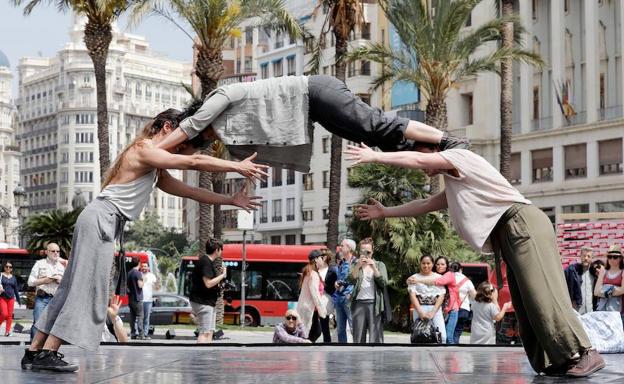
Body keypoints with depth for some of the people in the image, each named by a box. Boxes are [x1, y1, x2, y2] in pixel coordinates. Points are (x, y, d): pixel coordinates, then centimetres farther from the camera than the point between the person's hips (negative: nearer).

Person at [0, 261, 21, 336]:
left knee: (10, 315, 0)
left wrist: (18, 300, 16)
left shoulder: (13, 278, 12)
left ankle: (7, 331, 5)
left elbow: (16, 289, 15)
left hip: (11, 298, 4)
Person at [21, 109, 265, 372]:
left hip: (103, 222, 10)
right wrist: (238, 166, -12)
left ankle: (35, 351, 10)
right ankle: (48, 352, -12)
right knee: (86, 289, -11)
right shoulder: (144, 149, -8)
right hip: (100, 218, -10)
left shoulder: (156, 169, 22)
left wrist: (231, 200, 18)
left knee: (72, 288, 8)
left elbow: (189, 191, 22)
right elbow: (194, 162, -15)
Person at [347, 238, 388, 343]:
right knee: (358, 337, 3)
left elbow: (383, 282, -3)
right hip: (359, 304, 1)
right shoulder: (355, 265, 12)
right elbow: (350, 280, -5)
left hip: (374, 304, -1)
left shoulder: (379, 264, 11)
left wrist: (373, 267, -12)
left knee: (375, 336, -6)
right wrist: (358, 266, -18)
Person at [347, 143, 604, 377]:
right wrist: (385, 212, 32)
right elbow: (424, 205, 33)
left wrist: (375, 156, -1)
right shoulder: (455, 185, 31)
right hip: (510, 233, 10)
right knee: (527, 306, 3)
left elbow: (418, 159, -8)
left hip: (524, 224, -10)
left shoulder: (458, 155, 4)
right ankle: (558, 361, -1)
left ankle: (585, 355, -20)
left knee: (543, 296, -18)